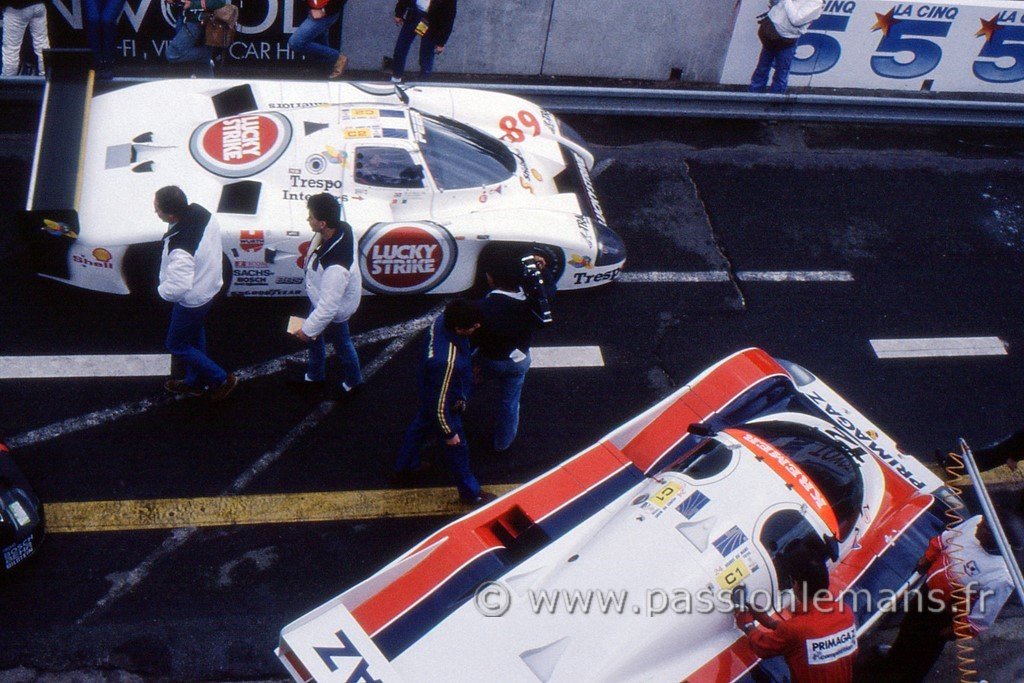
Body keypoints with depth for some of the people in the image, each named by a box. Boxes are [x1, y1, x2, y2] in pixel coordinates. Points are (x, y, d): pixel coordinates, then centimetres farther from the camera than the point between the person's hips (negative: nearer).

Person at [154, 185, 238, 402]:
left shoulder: (179, 248, -41)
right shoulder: (201, 212, -16)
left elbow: (177, 288, -40)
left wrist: (162, 290, -18)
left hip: (192, 300, -8)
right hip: (210, 285, 8)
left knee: (177, 345, 16)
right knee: (195, 335, 28)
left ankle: (221, 379, 27)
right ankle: (194, 383, 49)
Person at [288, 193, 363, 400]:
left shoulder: (336, 267, -47)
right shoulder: (342, 228, -23)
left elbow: (328, 307, -35)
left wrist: (308, 329, -21)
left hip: (335, 310, -8)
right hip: (321, 297, 8)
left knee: (341, 344, 21)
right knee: (315, 337, 29)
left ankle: (352, 381, 51)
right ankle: (315, 375, 56)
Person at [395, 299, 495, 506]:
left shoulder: (441, 322, -23)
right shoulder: (447, 362, -47)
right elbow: (440, 405, -32)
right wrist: (448, 433, -17)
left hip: (427, 395, 8)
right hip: (446, 409, -8)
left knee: (421, 426, 33)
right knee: (457, 448, 17)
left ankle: (404, 465, 61)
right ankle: (470, 493, 42)